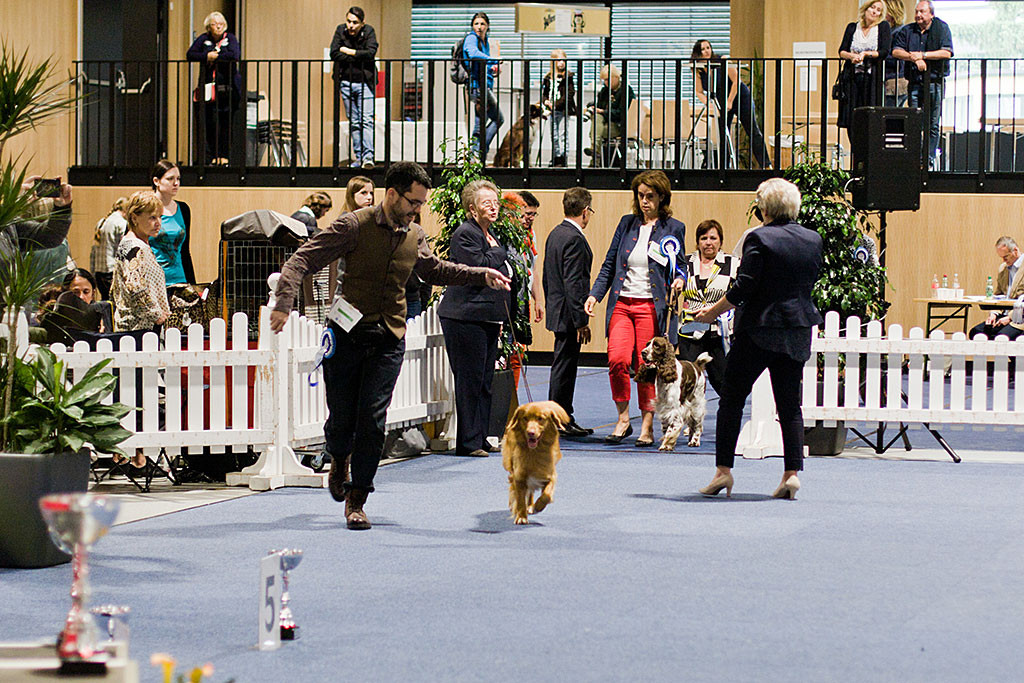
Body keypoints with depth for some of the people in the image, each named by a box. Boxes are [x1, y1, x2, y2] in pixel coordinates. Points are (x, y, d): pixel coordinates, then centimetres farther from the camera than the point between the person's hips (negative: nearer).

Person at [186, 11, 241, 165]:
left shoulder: (230, 38, 3)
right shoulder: (203, 39, 10)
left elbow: (235, 56, -14)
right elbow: (190, 55, 1)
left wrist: (215, 57, -9)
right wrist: (206, 56, -13)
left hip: (227, 88, -2)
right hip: (208, 88, 2)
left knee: (226, 122, -2)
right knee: (210, 122, -1)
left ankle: (224, 155, 5)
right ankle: (214, 155, 5)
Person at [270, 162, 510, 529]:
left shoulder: (415, 236, 7)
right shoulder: (354, 226, -9)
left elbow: (434, 269, 28)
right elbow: (303, 260, -12)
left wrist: (481, 274, 20)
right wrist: (284, 302, -26)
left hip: (389, 339, 3)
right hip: (347, 333, -3)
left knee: (372, 417, -8)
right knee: (342, 416, 1)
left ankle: (356, 499, 2)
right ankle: (340, 460, 37)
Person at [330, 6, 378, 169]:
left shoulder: (369, 32, -5)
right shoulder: (341, 30, 1)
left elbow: (370, 53, -20)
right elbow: (334, 53, -11)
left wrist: (348, 52, -12)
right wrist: (358, 58, -14)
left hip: (364, 83, -3)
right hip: (346, 82, 3)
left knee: (366, 120, -13)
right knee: (354, 122, 7)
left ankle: (368, 156, -19)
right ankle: (358, 158, 11)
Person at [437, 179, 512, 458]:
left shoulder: (489, 235, 19)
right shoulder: (465, 234, -10)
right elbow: (479, 267, -22)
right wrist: (498, 251, -5)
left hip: (488, 319, 9)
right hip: (466, 317, -9)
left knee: (484, 381, 11)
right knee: (469, 380, -6)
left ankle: (480, 439, 16)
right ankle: (468, 442, -3)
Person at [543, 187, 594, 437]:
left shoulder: (555, 234, 12)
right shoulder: (574, 239, -18)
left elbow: (548, 276, 18)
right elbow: (573, 283, -22)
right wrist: (581, 320, -21)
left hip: (556, 311, 10)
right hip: (569, 313, -10)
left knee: (563, 365, 14)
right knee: (564, 364, -4)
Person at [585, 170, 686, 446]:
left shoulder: (673, 228, 4)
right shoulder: (627, 223, 11)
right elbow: (609, 264, 14)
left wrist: (679, 281, -13)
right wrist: (595, 294, 3)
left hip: (651, 307, -2)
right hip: (621, 304, 2)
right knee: (617, 359, -14)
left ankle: (647, 427, 10)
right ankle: (623, 419, 2)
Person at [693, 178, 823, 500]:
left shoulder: (759, 239, -13)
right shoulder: (813, 240, 3)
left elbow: (743, 288, -14)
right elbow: (809, 283, 12)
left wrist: (713, 312, -2)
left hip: (759, 329, -5)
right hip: (798, 330, 5)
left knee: (732, 398, 6)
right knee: (790, 403, 9)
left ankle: (723, 469, 4)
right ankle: (793, 471, 1)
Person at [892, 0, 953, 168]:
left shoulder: (941, 28, 1)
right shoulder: (908, 31, 10)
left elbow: (947, 53, -11)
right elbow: (896, 51, 2)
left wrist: (922, 55, -14)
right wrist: (915, 58, -14)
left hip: (934, 82, -2)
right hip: (914, 83, 2)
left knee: (932, 124, 0)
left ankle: (929, 158, 4)